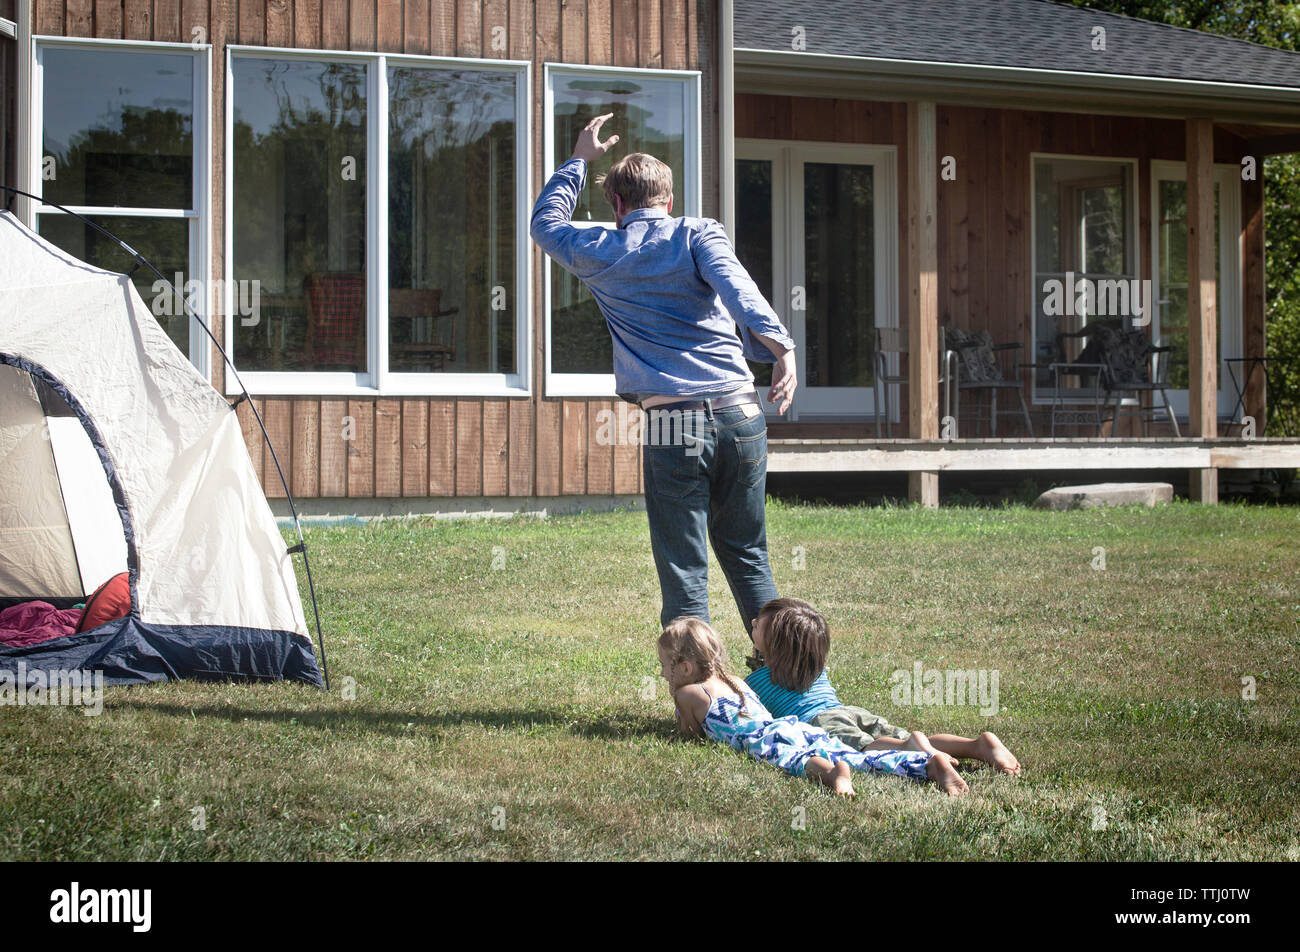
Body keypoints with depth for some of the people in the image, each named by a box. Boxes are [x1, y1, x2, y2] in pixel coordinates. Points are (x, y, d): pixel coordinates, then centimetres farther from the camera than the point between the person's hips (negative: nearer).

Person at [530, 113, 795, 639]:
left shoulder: (599, 252, 12)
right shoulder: (698, 234, 8)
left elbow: (544, 221, 33)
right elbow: (734, 284, -13)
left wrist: (580, 160, 40)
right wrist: (779, 344, -23)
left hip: (671, 426, -2)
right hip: (739, 415, 2)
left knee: (684, 573, 2)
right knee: (747, 556, 17)